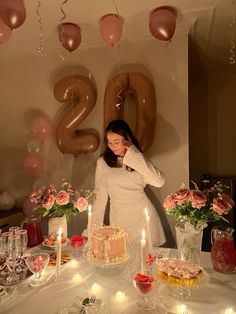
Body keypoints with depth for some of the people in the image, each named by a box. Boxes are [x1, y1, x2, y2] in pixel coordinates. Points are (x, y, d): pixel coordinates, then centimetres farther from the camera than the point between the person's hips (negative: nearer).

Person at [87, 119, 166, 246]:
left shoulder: (138, 159, -2)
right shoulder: (103, 162, -6)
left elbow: (159, 182, -18)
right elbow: (100, 195, 0)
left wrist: (134, 155, -18)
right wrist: (95, 226, 0)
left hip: (144, 217, 1)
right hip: (119, 219, -1)